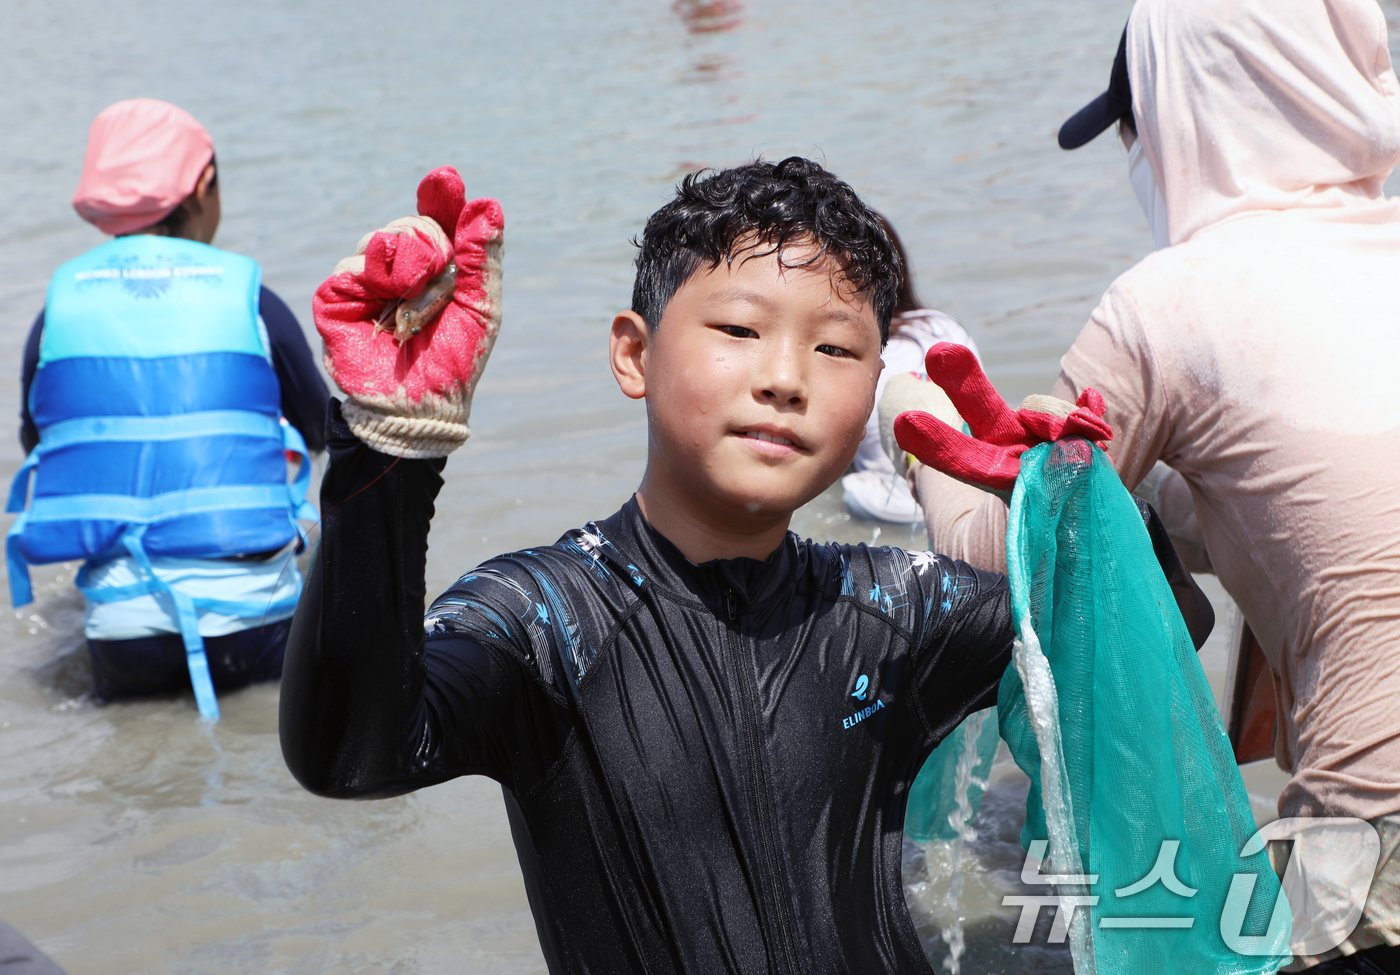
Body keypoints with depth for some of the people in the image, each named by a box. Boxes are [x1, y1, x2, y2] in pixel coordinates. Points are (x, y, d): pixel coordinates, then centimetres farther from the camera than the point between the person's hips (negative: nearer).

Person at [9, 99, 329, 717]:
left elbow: (33, 441, 20)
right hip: (248, 616, -1)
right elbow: (322, 433, 15)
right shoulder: (251, 301, -1)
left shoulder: (58, 308, 3)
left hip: (121, 625, 1)